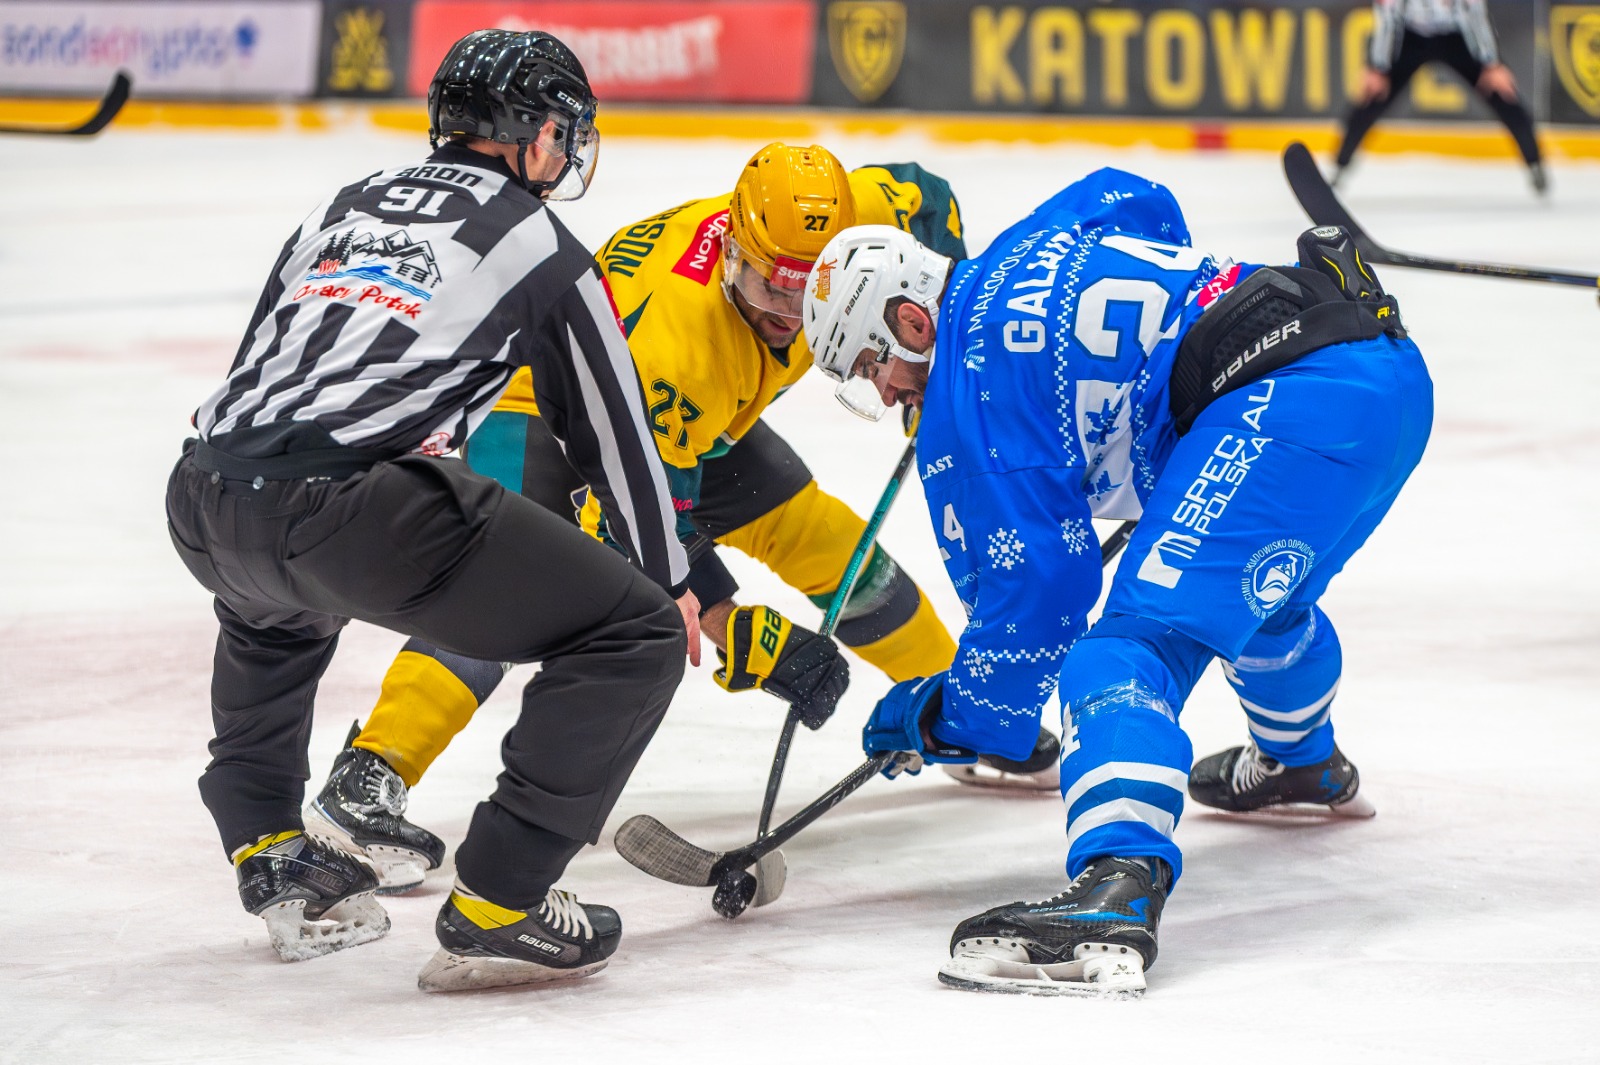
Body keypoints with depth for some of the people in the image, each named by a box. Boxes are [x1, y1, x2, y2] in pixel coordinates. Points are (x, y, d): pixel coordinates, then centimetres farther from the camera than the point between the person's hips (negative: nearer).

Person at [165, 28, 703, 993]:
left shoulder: (344, 208, 28)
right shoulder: (540, 246, 12)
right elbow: (612, 428, 19)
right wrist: (669, 578, 33)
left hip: (202, 500, 7)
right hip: (355, 512, -7)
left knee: (274, 613, 44)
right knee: (635, 636, 2)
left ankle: (273, 859, 40)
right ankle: (494, 909, -1)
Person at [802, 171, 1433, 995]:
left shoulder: (968, 390, -3)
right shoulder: (1024, 249, 22)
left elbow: (1036, 584, -4)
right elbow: (1139, 201, 43)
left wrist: (955, 721, 9)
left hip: (1289, 405, -11)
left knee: (1142, 637, -20)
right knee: (1255, 590, 37)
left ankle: (1119, 888, -43)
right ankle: (1305, 762, 67)